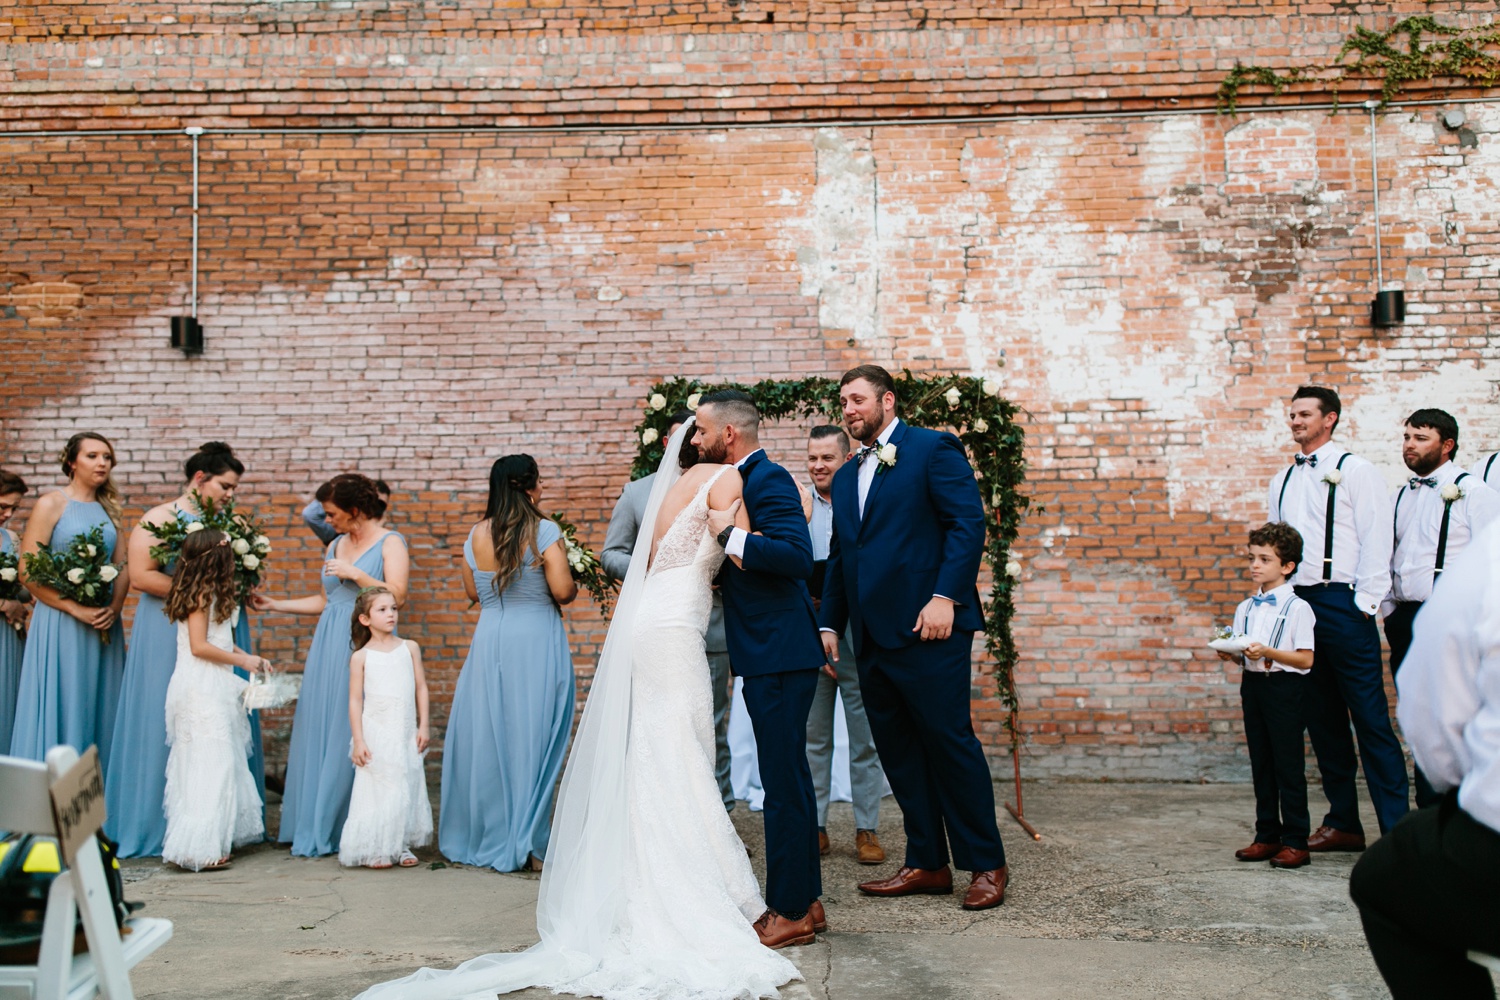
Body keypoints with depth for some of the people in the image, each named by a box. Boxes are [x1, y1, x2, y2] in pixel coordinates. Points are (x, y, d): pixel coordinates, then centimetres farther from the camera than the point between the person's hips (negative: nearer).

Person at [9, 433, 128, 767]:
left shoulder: (108, 510, 13)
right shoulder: (50, 505, -4)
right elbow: (28, 571, -10)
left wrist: (114, 609, -5)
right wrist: (75, 608, -14)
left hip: (104, 623, 5)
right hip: (60, 623, -5)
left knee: (100, 707, 7)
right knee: (60, 705, -2)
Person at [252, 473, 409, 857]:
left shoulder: (389, 543, -1)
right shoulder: (335, 546, 18)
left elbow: (396, 595, -12)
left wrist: (355, 574, -14)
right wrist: (274, 604, 22)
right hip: (329, 645, 6)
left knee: (355, 734, -6)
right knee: (319, 730, 4)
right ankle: (315, 827, 13)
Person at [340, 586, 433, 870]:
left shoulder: (409, 648, 5)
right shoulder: (361, 657, -2)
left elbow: (421, 688, 7)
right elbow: (355, 700, -3)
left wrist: (423, 726, 2)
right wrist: (358, 740, -8)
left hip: (406, 734, 3)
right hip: (375, 733, -3)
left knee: (407, 788, 5)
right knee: (377, 790, -1)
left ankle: (402, 846, 16)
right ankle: (376, 850, 9)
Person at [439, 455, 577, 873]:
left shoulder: (476, 536, 4)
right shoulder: (544, 531, -10)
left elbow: (472, 591, 14)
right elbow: (563, 590, -15)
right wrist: (573, 584, 6)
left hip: (489, 639, 5)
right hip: (535, 641, -4)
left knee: (486, 735, 12)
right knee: (531, 736, 2)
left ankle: (483, 837, 24)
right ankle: (528, 843, 6)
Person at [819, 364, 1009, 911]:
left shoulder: (933, 448, 0)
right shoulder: (846, 476, 21)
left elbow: (968, 523, -9)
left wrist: (945, 597, -18)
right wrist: (830, 622, 15)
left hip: (927, 627, -7)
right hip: (872, 637, 7)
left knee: (949, 742, -4)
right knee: (899, 753, 9)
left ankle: (987, 865, 8)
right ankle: (926, 864, 18)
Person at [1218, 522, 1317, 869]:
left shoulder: (1297, 608, -7)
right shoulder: (1245, 608, 12)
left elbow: (1305, 659, -13)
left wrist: (1267, 652, -23)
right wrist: (1231, 654, -6)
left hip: (1285, 687, -6)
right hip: (1253, 684, 6)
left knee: (1288, 765, -2)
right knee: (1261, 764, 11)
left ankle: (1296, 841, 7)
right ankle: (1267, 836, 20)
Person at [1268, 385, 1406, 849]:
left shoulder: (1356, 471, 0)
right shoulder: (1282, 480, 17)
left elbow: (1376, 541, -6)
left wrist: (1365, 604, -13)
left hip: (1342, 604, -6)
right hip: (1296, 603, 6)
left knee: (1370, 717, -6)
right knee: (1322, 718, 9)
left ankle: (1397, 825, -1)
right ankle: (1343, 823, 17)